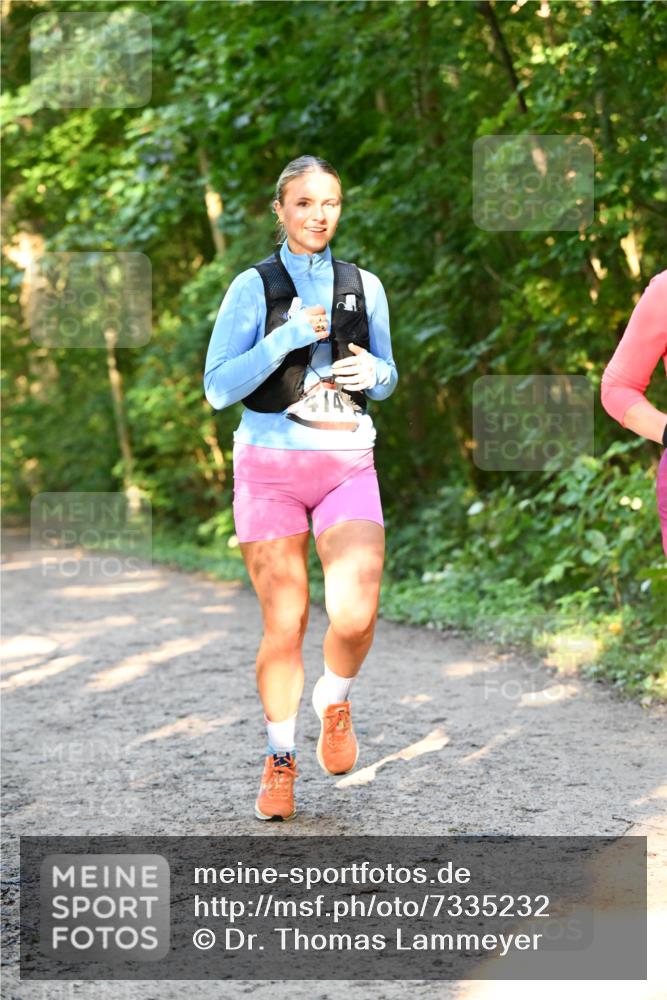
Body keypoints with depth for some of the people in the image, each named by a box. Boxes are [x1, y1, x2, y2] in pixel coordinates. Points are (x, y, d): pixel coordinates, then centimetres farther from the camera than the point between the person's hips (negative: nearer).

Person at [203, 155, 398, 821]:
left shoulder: (364, 287, 10)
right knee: (284, 627, -1)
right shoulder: (253, 287, 1)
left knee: (355, 615, -18)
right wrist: (285, 339, -16)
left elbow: (386, 380, 19)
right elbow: (218, 389, -5)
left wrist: (373, 371, -5)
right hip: (270, 465, -2)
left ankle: (334, 702, 15)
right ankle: (279, 763, 18)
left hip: (347, 466, 2)